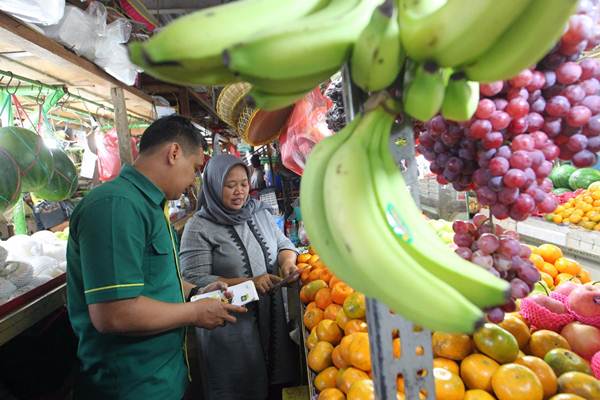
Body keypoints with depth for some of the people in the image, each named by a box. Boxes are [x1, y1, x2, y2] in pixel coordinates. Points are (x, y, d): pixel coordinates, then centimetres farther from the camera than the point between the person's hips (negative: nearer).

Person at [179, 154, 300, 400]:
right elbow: (194, 281, -16)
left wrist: (287, 261, -10)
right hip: (229, 327, -5)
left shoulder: (260, 213, 6)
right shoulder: (199, 227, -11)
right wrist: (248, 283, -22)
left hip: (273, 318, 5)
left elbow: (283, 243, 13)